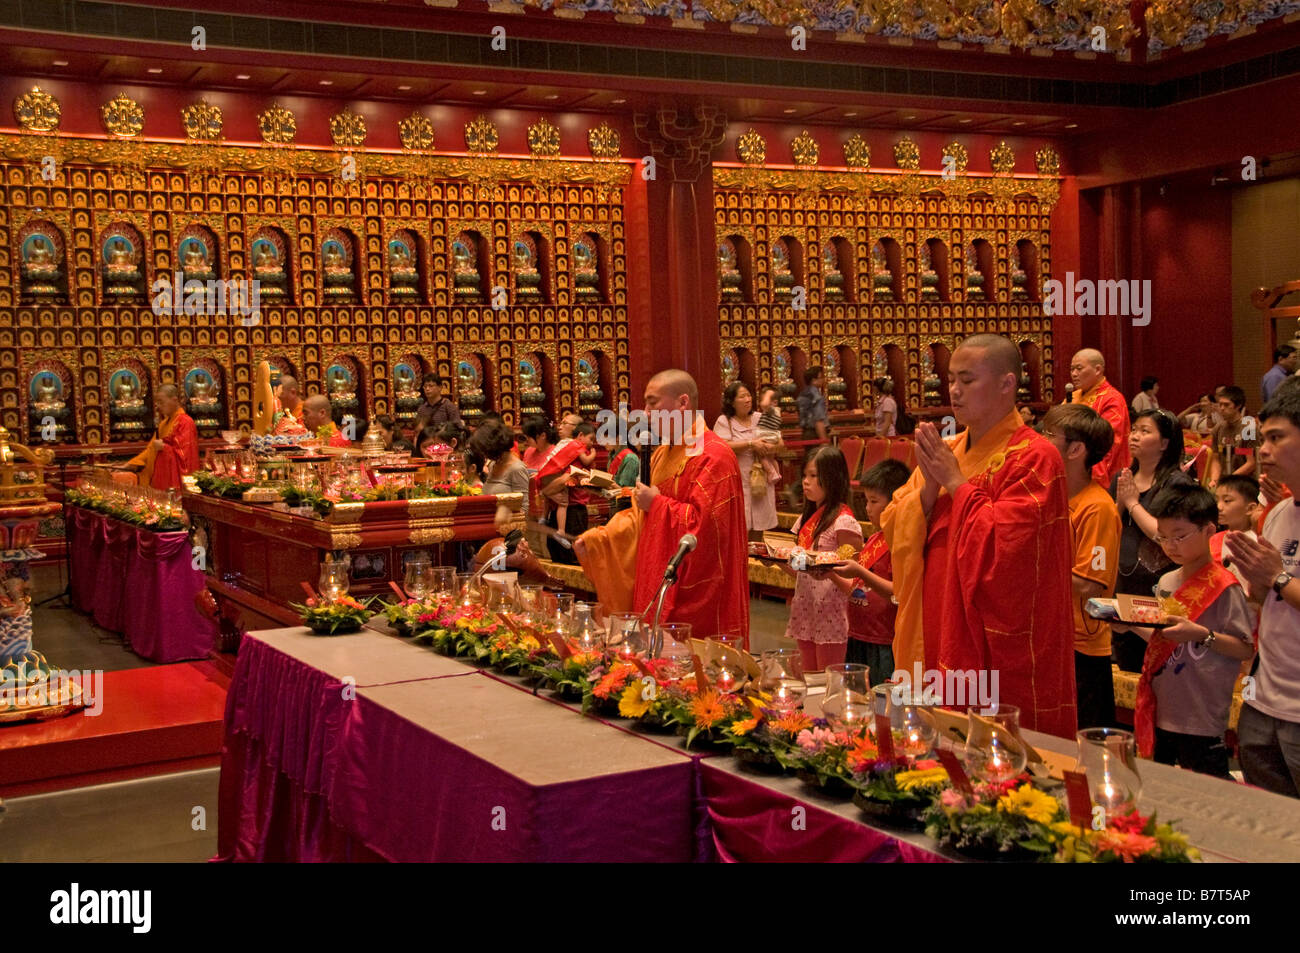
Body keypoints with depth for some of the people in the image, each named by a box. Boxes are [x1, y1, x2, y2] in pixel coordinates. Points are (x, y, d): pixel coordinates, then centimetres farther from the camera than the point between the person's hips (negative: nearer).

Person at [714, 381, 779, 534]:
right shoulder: (724, 421, 0)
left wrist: (768, 448, -12)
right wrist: (751, 444, -15)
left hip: (762, 481, 4)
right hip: (737, 483, -4)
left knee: (760, 525, 5)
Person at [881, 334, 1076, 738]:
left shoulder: (1033, 458, -11)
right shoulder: (946, 450, 11)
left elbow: (1003, 546, -23)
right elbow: (893, 528, 7)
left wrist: (957, 483, -14)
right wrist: (929, 488, -10)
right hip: (939, 643, 7)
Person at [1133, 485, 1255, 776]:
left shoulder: (1222, 585, -11)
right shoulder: (1166, 582, 10)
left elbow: (1246, 649, -13)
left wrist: (1202, 635, -26)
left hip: (1201, 721, -7)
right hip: (1162, 715, 7)